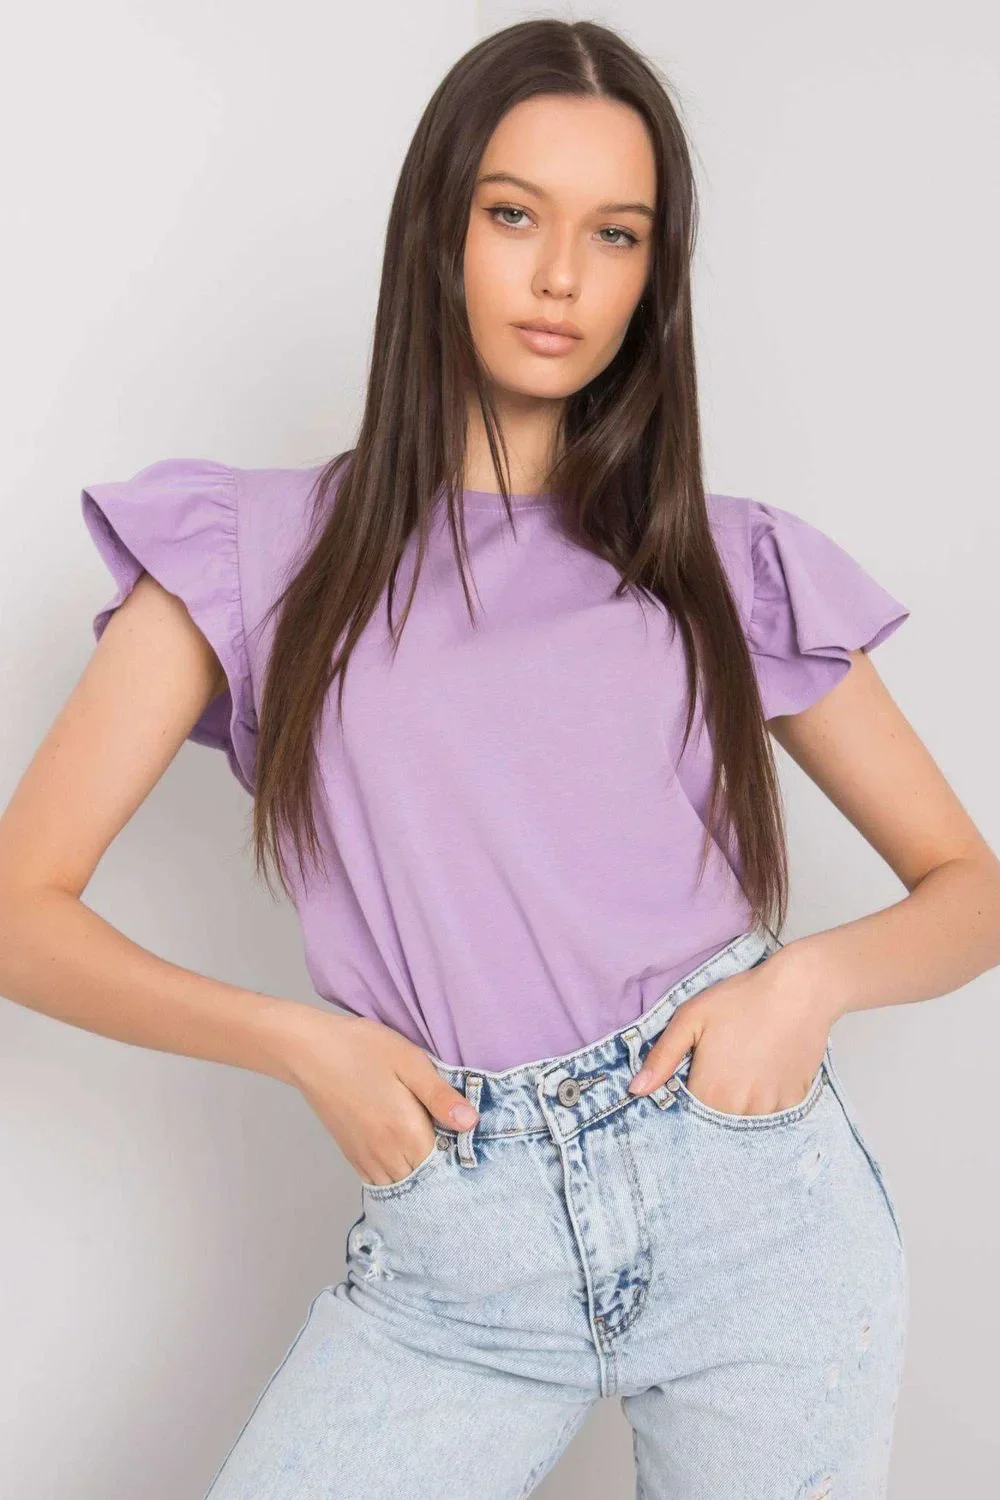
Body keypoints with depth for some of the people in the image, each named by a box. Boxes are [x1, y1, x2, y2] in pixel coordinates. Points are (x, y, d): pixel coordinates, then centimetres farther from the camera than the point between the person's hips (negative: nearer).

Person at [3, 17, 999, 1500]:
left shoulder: (734, 566, 4)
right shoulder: (259, 551, 1)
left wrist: (812, 976, -11)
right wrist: (298, 1039, -12)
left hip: (763, 1207, 1)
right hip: (454, 1255, 0)